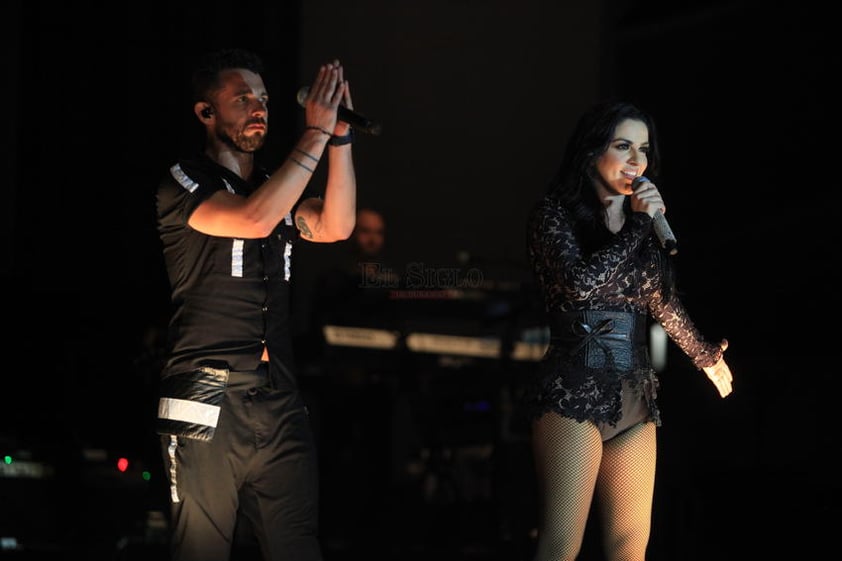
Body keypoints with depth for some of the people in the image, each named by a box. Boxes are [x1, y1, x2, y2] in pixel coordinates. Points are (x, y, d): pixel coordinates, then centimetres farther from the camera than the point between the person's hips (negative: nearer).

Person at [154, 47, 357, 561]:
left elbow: (336, 226, 1)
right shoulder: (182, 183, -1)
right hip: (208, 407, -5)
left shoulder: (278, 188, 19)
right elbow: (254, 220, -18)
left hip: (281, 408, 5)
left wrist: (340, 135, -8)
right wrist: (316, 134, -14)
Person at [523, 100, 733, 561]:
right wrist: (637, 225, -11)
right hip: (576, 392, -6)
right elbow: (579, 283, -19)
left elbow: (663, 303, 30)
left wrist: (705, 355, 43)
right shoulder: (554, 213, -1)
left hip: (634, 397, 6)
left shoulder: (642, 222, 15)